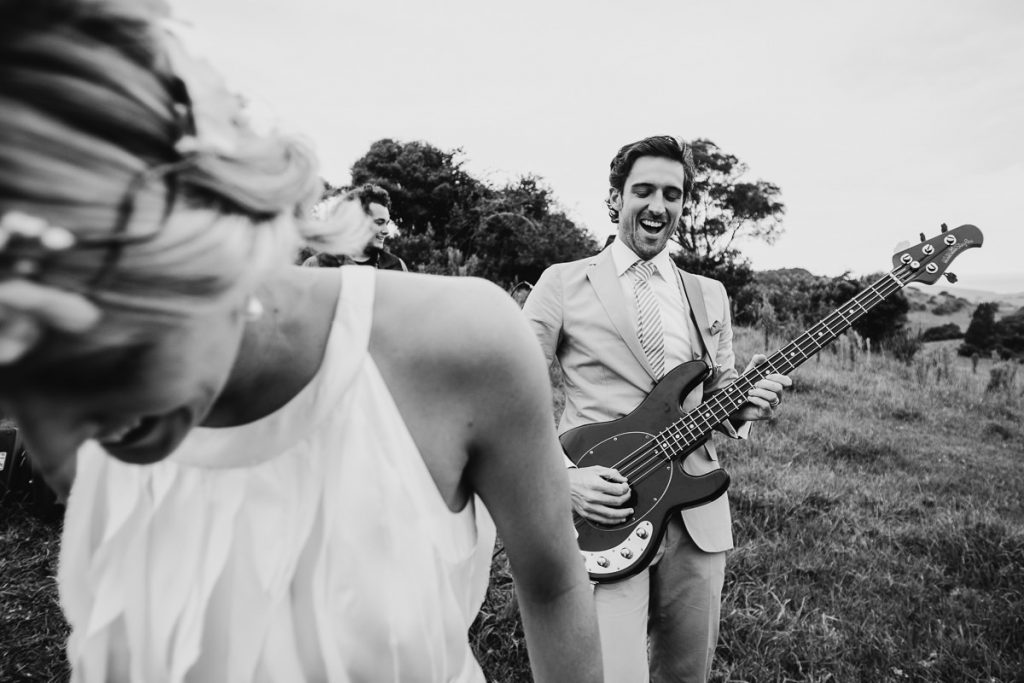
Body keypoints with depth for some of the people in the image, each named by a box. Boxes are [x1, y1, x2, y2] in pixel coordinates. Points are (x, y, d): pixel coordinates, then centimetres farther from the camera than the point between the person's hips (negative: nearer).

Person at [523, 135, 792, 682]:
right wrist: (561, 477, -17)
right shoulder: (564, 283, -2)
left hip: (697, 513, 5)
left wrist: (743, 405, -4)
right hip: (600, 517, -5)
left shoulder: (710, 295, 13)